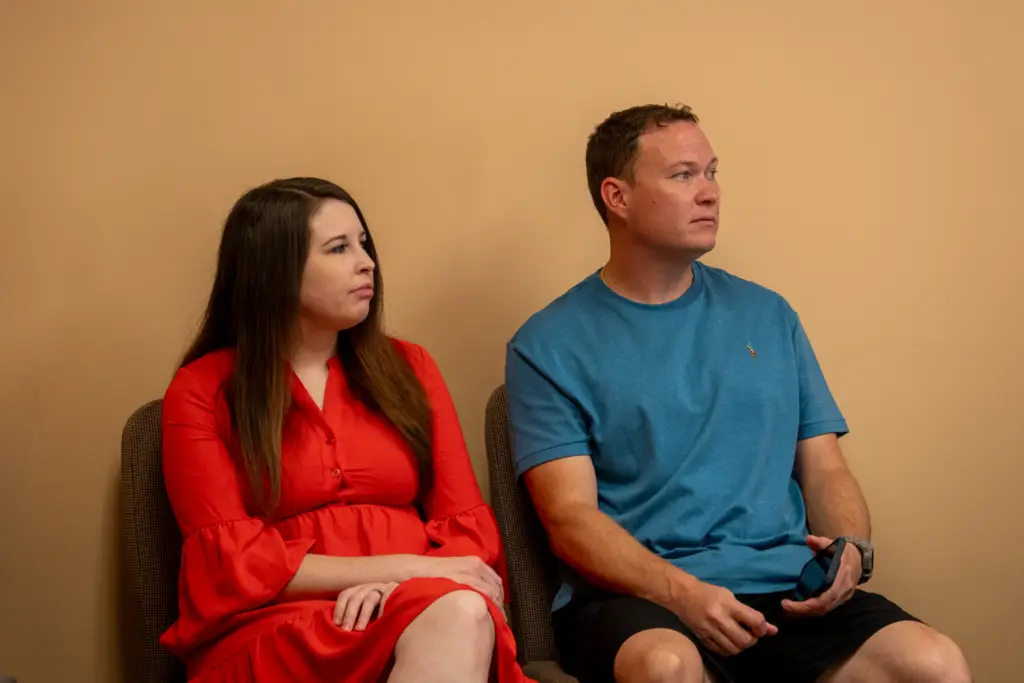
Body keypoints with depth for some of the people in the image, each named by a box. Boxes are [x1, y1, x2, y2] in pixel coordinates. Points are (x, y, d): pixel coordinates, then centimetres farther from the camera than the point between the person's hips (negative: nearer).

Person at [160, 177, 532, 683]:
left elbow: (470, 527, 10)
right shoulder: (202, 392, 7)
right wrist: (406, 569, -13)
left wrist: (398, 586, -14)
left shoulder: (407, 368, 17)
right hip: (275, 630, -3)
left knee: (462, 614, -36)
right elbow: (235, 565, -3)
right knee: (454, 613, -35)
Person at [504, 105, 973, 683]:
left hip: (784, 590, 4)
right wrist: (683, 593, -21)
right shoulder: (548, 346, 4)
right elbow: (570, 517, -5)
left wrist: (852, 549, -5)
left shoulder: (767, 316, 18)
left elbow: (825, 469, 18)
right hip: (640, 595, -3)